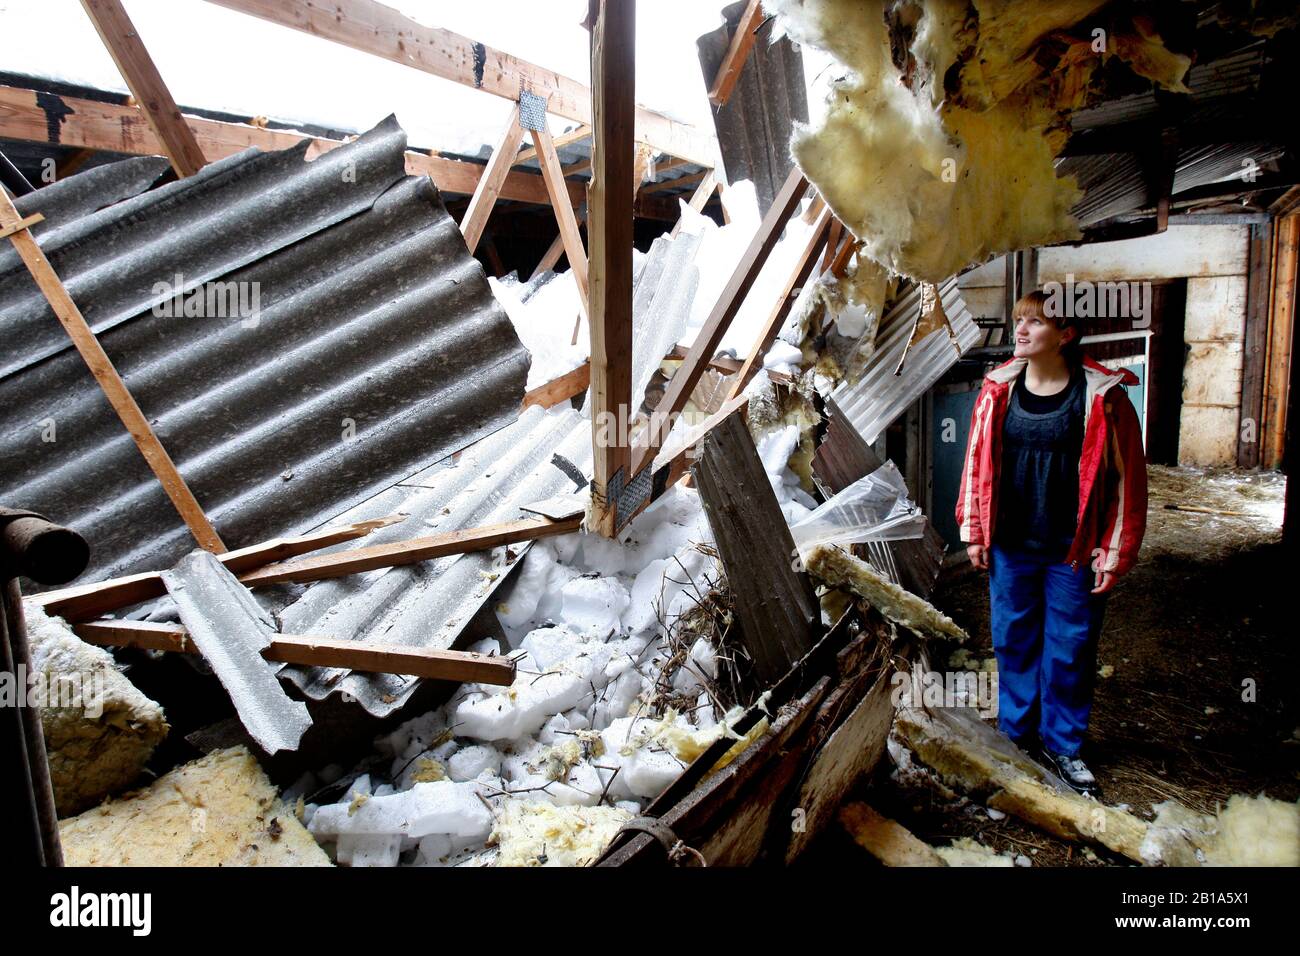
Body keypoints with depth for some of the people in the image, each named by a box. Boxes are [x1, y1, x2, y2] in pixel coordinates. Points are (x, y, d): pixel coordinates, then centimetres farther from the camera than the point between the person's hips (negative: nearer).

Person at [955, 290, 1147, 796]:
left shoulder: (1102, 396, -8)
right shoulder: (998, 390, 1)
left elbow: (1126, 478, -5)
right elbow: (978, 461, 6)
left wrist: (1115, 552, -7)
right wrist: (974, 532, 5)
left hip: (1074, 553, -2)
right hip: (1010, 546, 3)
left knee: (1070, 650, 9)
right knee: (1013, 641, 13)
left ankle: (1062, 744, 28)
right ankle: (1017, 731, 32)